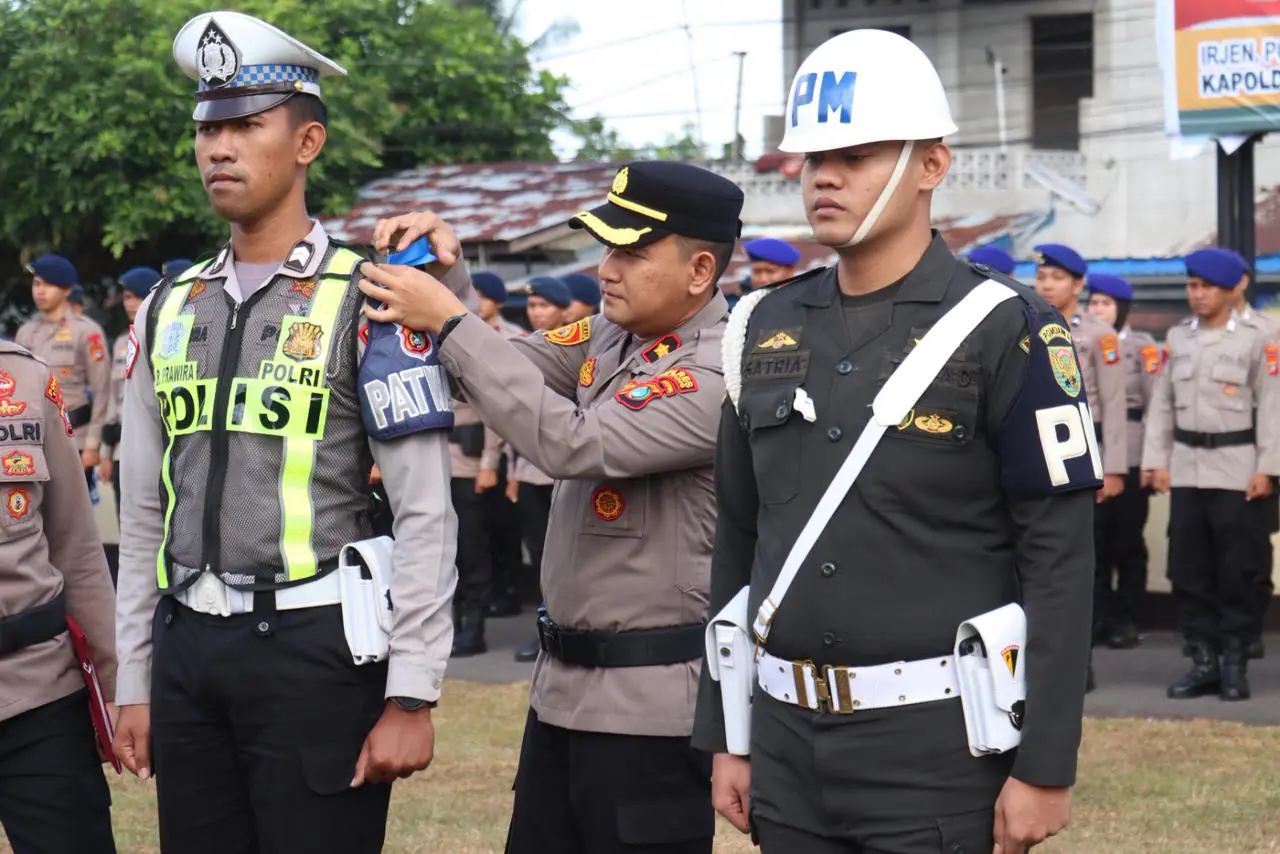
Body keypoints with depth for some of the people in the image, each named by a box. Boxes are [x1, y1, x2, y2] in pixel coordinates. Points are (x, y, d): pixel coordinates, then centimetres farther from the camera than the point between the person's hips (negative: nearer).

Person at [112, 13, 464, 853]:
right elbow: (145, 511, 15)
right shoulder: (170, 308, 11)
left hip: (316, 649, -5)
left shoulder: (368, 302, -6)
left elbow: (426, 514, -9)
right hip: (187, 652, 5)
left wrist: (411, 696, -13)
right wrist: (135, 683, 12)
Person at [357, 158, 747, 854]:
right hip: (563, 684, 9)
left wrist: (449, 321, -21)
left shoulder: (720, 374, -19)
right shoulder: (609, 336, 9)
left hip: (651, 704, -9)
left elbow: (573, 443, -26)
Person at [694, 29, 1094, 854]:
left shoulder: (1005, 331, -8)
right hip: (789, 744, 5)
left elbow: (1060, 561, -10)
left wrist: (1045, 766, -14)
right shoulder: (767, 327, 8)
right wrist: (726, 736, 12)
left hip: (941, 752, -5)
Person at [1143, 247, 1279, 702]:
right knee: (1188, 570, 4)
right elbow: (1163, 402, 11)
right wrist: (1157, 461, 5)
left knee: (1236, 570, 0)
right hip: (1185, 468, 4)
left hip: (1236, 468, -4)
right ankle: (1204, 660, 10)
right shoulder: (1178, 336, 10)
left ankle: (1234, 662, 8)